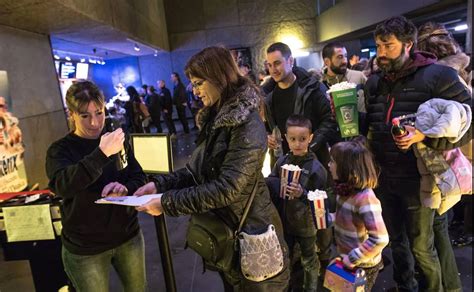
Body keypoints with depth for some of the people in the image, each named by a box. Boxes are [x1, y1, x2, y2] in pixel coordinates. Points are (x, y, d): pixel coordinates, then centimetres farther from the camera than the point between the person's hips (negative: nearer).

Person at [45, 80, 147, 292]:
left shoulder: (117, 141, 1)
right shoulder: (60, 149, -8)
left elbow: (139, 178, 3)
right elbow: (62, 185, -27)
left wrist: (124, 187, -19)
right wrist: (102, 153, -37)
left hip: (128, 237, 3)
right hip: (85, 248, -3)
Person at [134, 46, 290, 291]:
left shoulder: (247, 125, -23)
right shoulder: (214, 120, 6)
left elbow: (226, 188, -28)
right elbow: (196, 171, 7)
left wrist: (167, 203, -25)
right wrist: (160, 184, -8)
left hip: (249, 234, -8)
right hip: (223, 230, 8)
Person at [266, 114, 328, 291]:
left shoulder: (316, 167, -19)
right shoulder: (282, 161, -9)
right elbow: (269, 183, -1)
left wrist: (303, 194, -32)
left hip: (306, 224, -3)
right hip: (284, 221, 4)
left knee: (309, 261, 21)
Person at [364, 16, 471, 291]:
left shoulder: (438, 76, -12)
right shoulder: (374, 82, 7)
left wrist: (423, 135, -26)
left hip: (417, 178, -5)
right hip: (383, 176, 6)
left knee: (421, 246, 10)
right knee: (396, 238, 21)